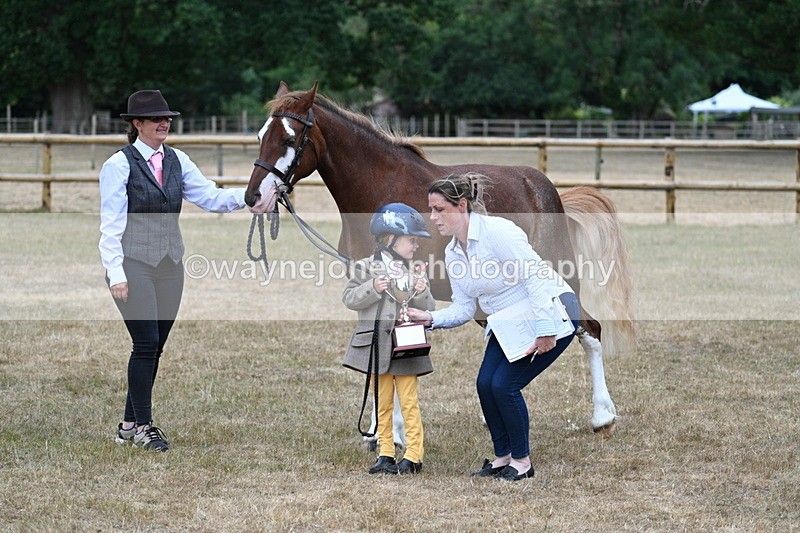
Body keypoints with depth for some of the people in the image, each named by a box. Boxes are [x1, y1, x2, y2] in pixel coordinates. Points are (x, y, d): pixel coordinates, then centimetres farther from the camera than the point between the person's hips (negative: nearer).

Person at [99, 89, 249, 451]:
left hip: (169, 265, 6)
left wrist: (248, 196, -13)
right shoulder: (119, 165, -7)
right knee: (146, 344, -9)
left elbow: (210, 197, 4)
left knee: (154, 347, 8)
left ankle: (129, 424, 17)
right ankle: (143, 425, 1)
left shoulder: (177, 161, 10)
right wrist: (115, 272, -17)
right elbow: (111, 224, -10)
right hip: (134, 266, -6)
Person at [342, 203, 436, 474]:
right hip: (377, 345, -1)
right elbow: (349, 298, -6)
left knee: (409, 401, 0)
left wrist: (421, 293, -16)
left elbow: (428, 309, 4)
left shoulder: (416, 271, 5)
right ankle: (385, 454, 14)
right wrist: (372, 288, -20)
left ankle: (413, 455, 3)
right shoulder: (366, 268, -1)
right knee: (383, 403, 8)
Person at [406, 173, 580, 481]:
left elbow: (536, 278, -26)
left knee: (504, 384, -14)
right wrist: (430, 319, -14)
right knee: (485, 383, -4)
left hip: (552, 313, -8)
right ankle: (502, 457, 14)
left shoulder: (497, 231, -23)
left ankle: (521, 461, 3)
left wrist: (545, 332, -29)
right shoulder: (452, 253, 2)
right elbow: (464, 308, 4)